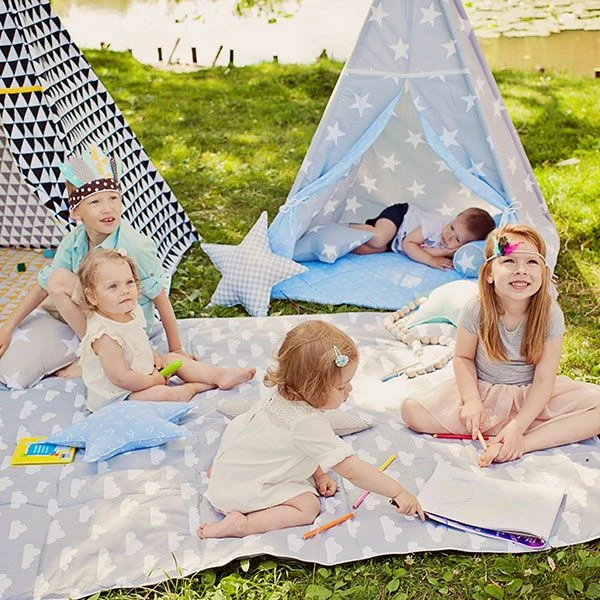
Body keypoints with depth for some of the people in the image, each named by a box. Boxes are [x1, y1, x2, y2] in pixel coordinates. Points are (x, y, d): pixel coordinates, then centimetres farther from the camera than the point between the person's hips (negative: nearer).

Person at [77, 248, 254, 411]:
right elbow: (120, 378, -32)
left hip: (140, 377, 10)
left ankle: (219, 375, 14)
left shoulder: (132, 312, -3)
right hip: (117, 396, -10)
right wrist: (154, 380, -19)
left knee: (172, 358, 13)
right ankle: (193, 387, -1)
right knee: (161, 394, -28)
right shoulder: (104, 335, -32)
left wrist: (155, 358, 3)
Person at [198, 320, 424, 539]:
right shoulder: (309, 425, -32)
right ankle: (244, 524, -17)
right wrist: (399, 493, -21)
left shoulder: (285, 397, -6)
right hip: (240, 489, -8)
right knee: (308, 507, -12)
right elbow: (352, 470, -28)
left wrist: (319, 476, 7)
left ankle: (219, 470, 25)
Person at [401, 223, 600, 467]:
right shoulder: (476, 310, -17)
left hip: (532, 395, 0)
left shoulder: (550, 314, -18)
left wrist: (518, 425, -27)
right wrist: (472, 400, -20)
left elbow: (544, 379, -17)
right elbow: (463, 357, -4)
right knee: (412, 410, -23)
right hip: (483, 390, 0)